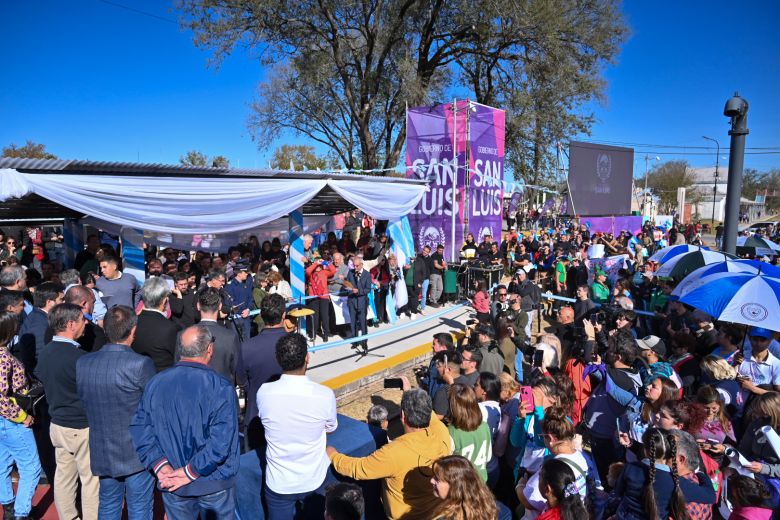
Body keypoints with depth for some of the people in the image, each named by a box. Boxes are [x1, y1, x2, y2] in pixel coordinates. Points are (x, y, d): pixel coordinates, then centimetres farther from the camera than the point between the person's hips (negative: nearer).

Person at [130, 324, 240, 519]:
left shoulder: (155, 383, -6)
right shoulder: (220, 387, -21)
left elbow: (140, 427, -5)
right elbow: (221, 440, -25)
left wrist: (159, 466, -8)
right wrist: (191, 472, -15)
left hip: (172, 485, 4)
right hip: (215, 483, -3)